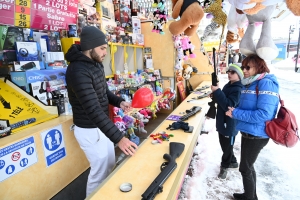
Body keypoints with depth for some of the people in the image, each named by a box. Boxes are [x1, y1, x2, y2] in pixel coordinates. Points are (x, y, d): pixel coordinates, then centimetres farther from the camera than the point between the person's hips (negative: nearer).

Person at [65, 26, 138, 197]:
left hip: (101, 126, 9)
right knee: (100, 172, 7)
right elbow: (93, 109, -34)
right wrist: (119, 138, -37)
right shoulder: (78, 71, -27)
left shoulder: (96, 64, 3)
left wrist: (119, 102, -6)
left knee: (110, 165, 23)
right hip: (90, 130, -9)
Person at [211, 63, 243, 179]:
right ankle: (232, 162, 42)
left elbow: (229, 106, -32)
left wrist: (217, 91, -33)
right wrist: (216, 94, -2)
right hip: (222, 121, 9)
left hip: (230, 124, -9)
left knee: (227, 147, 9)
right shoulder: (228, 85, 7)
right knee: (224, 145, 22)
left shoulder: (238, 89, -21)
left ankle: (225, 166, 30)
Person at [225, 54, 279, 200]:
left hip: (256, 135, -9)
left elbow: (264, 114, -27)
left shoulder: (266, 83, -19)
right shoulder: (250, 83, 9)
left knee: (245, 168, 6)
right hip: (248, 132, 9)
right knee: (248, 166, 22)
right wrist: (233, 111, -5)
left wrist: (235, 114, -21)